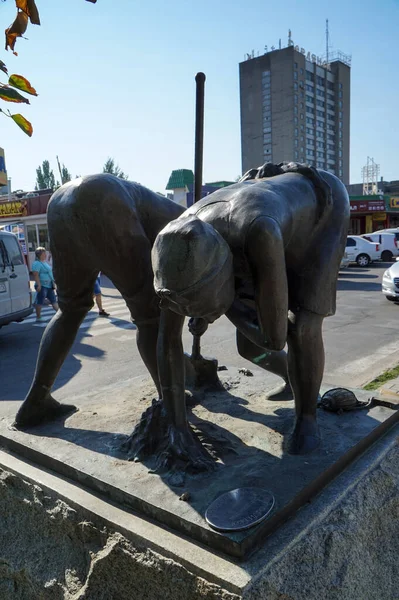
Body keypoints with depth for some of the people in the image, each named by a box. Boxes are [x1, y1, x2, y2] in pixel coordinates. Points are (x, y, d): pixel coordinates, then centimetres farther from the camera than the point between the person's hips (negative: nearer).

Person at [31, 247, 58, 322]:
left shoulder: (45, 263, 17)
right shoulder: (37, 263, -13)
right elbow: (35, 275, -20)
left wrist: (53, 283, 25)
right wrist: (38, 285, -26)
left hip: (49, 285, 10)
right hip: (42, 286, -10)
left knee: (53, 300, 12)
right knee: (39, 302, -1)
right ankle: (38, 317, 6)